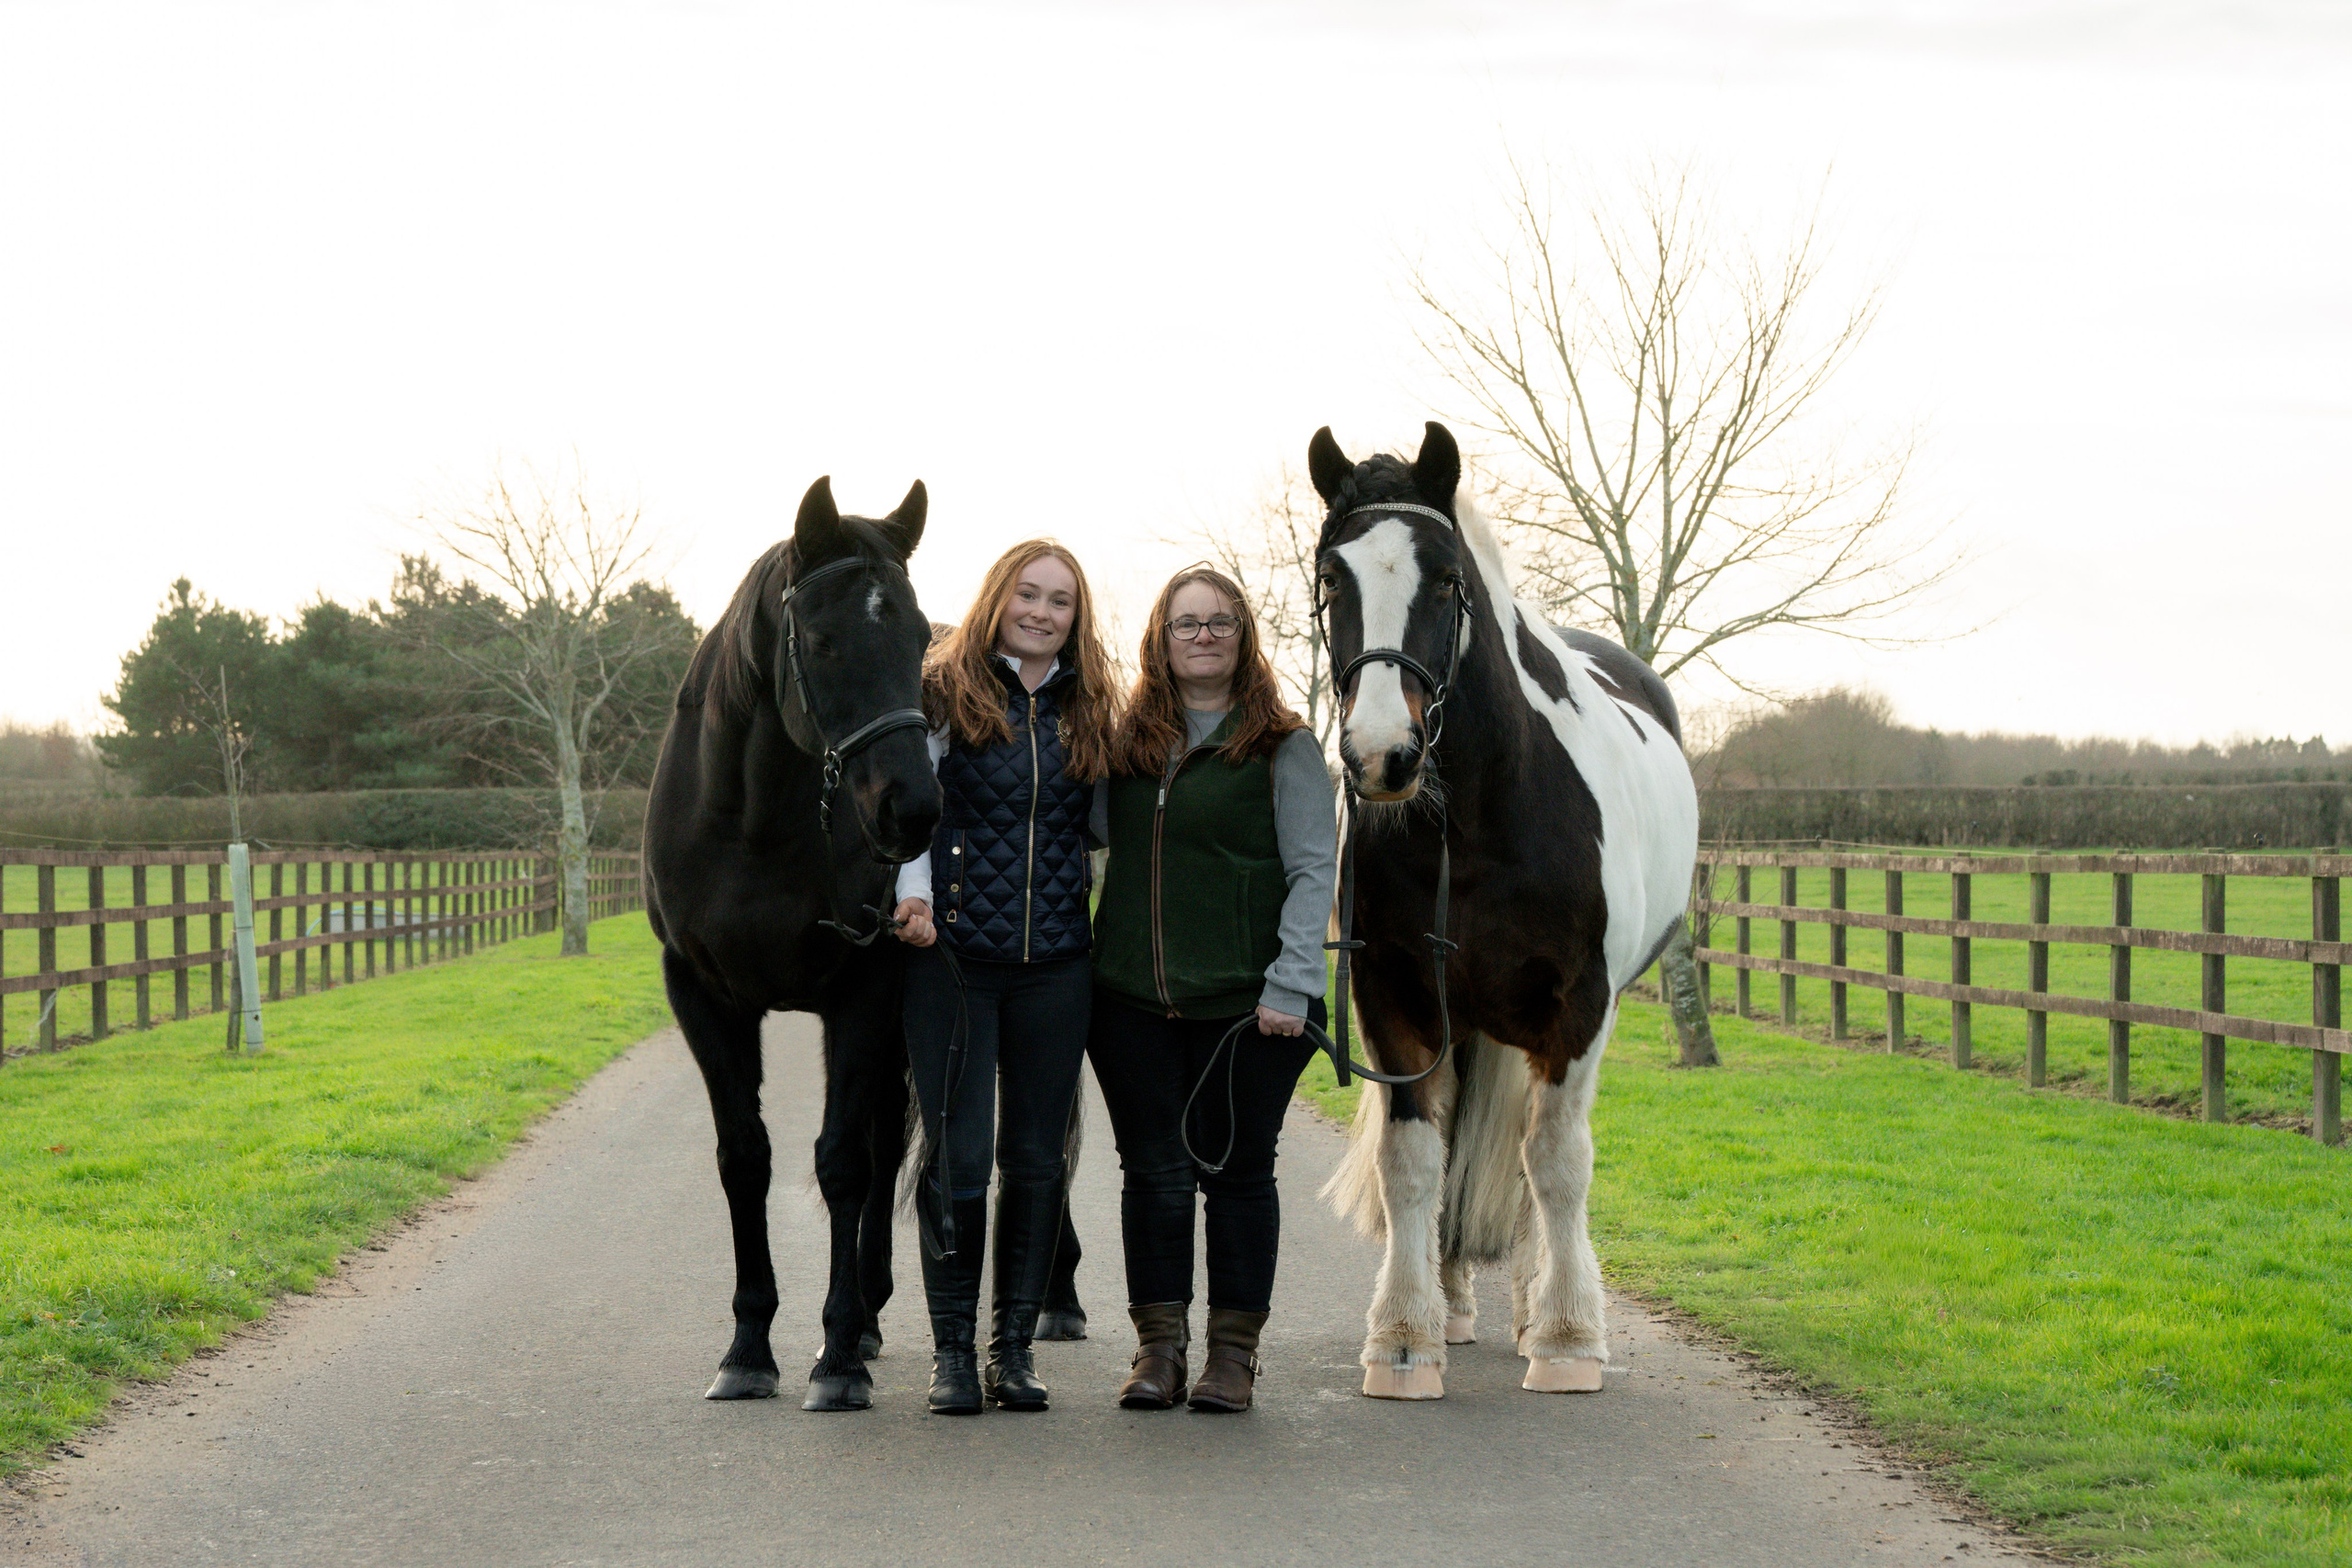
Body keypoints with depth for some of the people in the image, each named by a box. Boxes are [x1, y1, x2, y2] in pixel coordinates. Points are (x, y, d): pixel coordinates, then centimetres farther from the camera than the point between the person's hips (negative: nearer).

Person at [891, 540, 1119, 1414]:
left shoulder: (1090, 712, 11)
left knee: (1035, 1159, 7)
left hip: (1057, 964, 4)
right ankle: (952, 1348, 9)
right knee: (958, 1155, -3)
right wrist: (914, 892, -18)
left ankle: (1013, 1345, 16)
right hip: (954, 953, -4)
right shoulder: (943, 693, 0)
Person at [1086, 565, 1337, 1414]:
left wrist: (1290, 987, -13)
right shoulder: (1127, 745, 12)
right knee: (1153, 1172, 7)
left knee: (1237, 1171, 4)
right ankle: (1158, 1344, 16)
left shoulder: (1283, 749, -1)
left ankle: (1234, 1350, 14)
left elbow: (1312, 871, -5)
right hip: (1132, 999, 3)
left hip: (1245, 1003, -3)